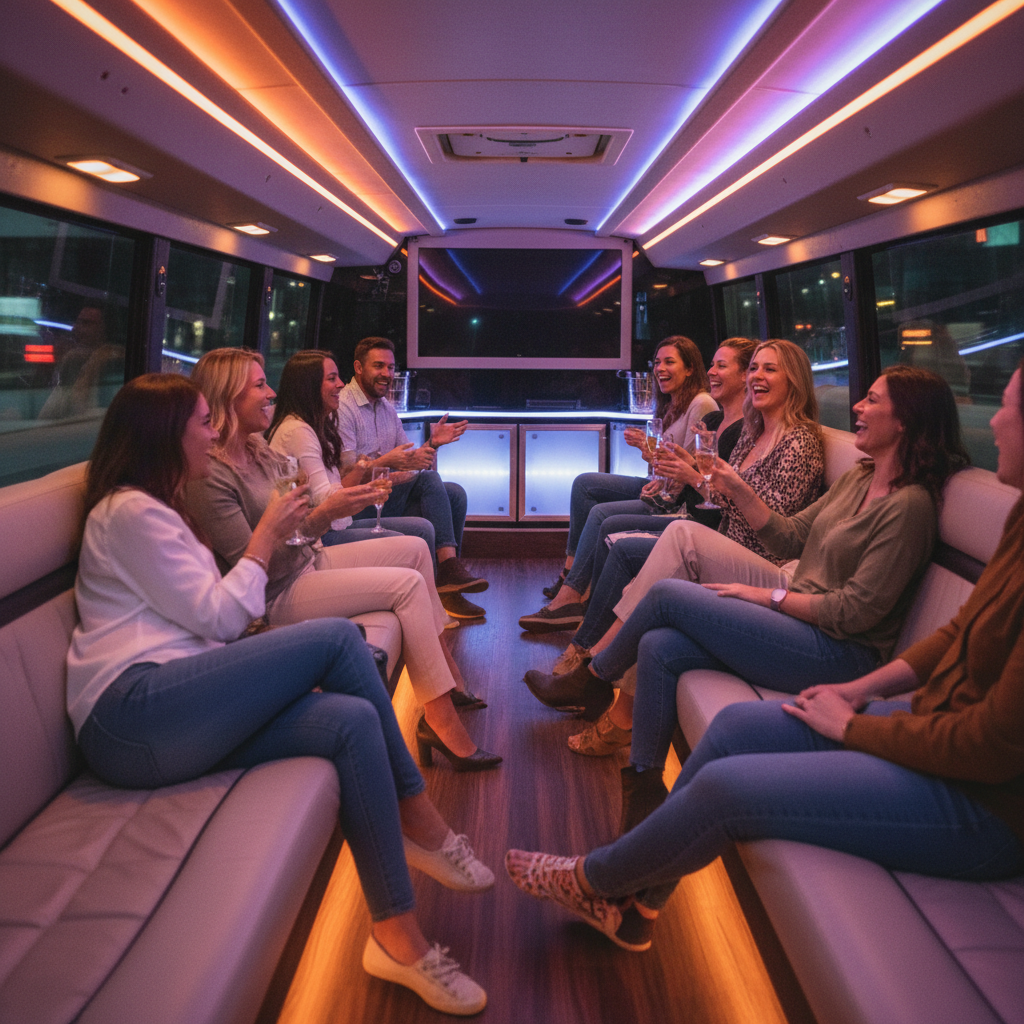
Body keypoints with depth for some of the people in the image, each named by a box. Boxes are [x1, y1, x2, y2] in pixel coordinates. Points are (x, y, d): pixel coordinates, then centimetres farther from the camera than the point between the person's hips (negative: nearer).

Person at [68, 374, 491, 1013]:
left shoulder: (157, 508, 28)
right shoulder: (129, 511, -3)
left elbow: (216, 620, 20)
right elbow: (219, 618, -9)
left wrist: (273, 538, 12)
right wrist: (265, 539, 2)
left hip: (174, 713, 9)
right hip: (132, 708, -9)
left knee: (354, 723, -14)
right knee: (337, 636, -21)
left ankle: (399, 939, -12)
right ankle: (421, 821, -10)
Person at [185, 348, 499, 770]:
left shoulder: (258, 448, 8)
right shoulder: (208, 473, -21)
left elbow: (296, 522, 11)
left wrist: (350, 492, -5)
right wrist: (322, 514, -28)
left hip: (308, 561, 10)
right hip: (277, 597, -10)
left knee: (415, 547, 10)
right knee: (408, 583, -19)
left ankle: (445, 674, 14)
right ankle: (440, 719, -16)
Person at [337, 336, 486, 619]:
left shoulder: (387, 408, 18)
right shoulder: (341, 407, -8)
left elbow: (411, 462, 13)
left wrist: (432, 443, -6)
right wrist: (386, 463, -34)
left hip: (391, 498, 8)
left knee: (455, 494, -10)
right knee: (428, 478, -25)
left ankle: (448, 586, -14)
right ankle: (450, 568, -29)